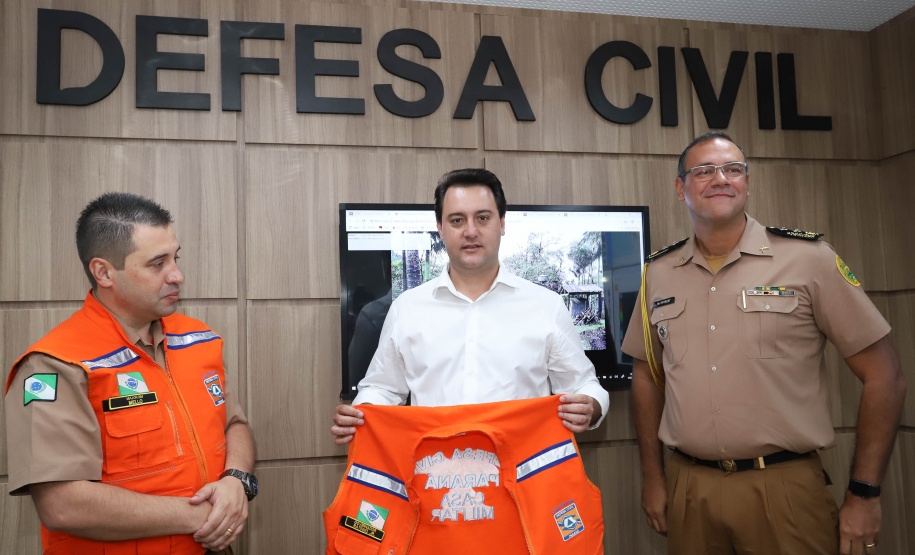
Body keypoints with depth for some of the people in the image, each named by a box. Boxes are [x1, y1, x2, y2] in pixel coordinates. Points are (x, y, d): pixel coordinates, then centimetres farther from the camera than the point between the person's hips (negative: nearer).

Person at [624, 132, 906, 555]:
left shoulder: (808, 258, -6)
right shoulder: (658, 273, 3)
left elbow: (883, 376, -3)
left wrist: (864, 493, -4)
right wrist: (653, 476, 9)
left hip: (785, 488, -2)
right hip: (688, 486, 3)